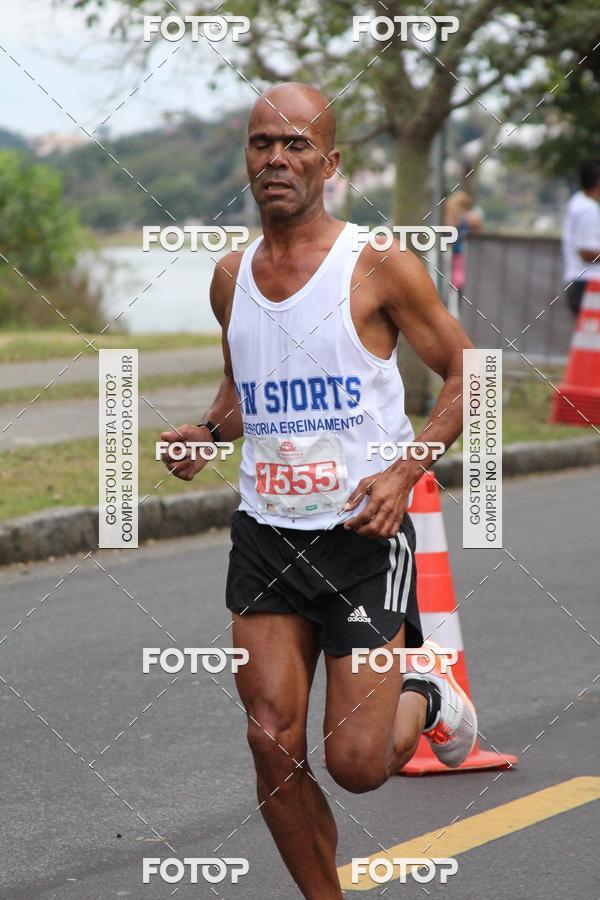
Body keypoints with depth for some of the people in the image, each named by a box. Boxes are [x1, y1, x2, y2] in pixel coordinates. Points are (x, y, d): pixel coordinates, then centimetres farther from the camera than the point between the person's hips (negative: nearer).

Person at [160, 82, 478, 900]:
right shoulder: (231, 276, 7)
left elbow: (465, 373, -3)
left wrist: (407, 471, -15)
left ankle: (427, 702, 30)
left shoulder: (378, 266, -9)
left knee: (356, 764, -4)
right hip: (265, 536, 4)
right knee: (274, 748, -3)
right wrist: (208, 433, 2)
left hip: (364, 534, -4)